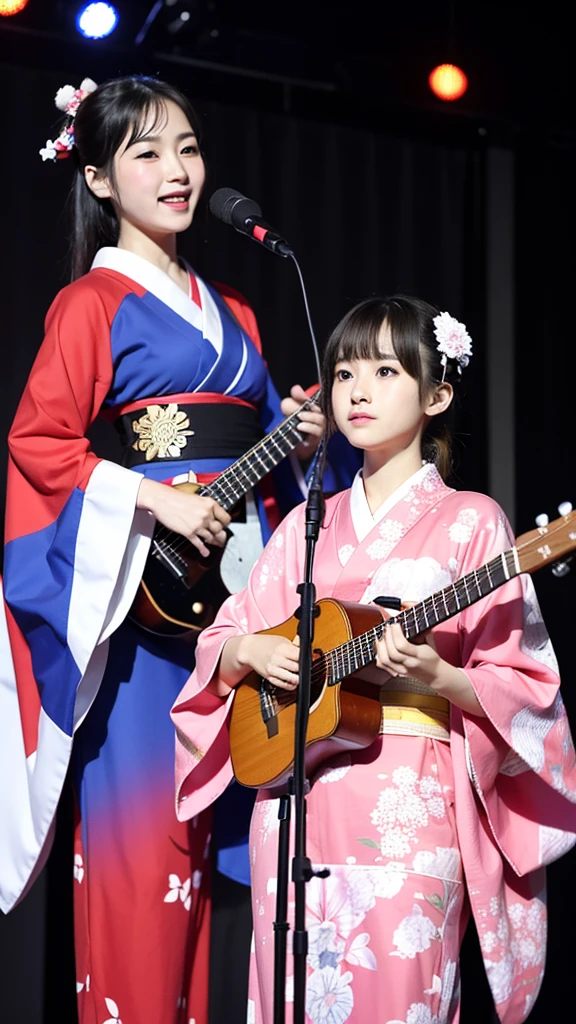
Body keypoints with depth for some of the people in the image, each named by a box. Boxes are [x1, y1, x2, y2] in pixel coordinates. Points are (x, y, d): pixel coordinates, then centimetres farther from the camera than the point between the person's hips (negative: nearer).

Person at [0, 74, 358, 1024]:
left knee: (205, 820, 8)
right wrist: (156, 500, -18)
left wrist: (300, 441, 3)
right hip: (140, 586, -6)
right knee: (136, 818, -6)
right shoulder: (94, 301, -2)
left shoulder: (228, 309, 18)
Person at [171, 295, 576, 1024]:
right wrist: (249, 652, -7)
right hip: (294, 797, 4)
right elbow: (218, 652, 15)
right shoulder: (307, 527, 13)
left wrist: (437, 677, -21)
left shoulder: (469, 522, 0)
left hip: (409, 806, -4)